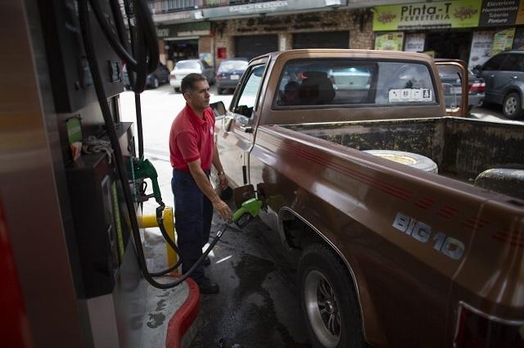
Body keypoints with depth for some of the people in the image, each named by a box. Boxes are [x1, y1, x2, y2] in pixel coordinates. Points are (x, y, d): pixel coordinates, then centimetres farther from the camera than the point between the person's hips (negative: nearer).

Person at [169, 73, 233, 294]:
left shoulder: (208, 113, -4)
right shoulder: (185, 127, -31)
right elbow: (195, 169, -31)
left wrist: (220, 172, 13)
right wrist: (216, 201, -30)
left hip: (203, 174, 9)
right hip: (187, 180, -9)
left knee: (204, 222, 24)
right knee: (191, 228, 4)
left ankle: (195, 256, 49)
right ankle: (194, 277, 21)